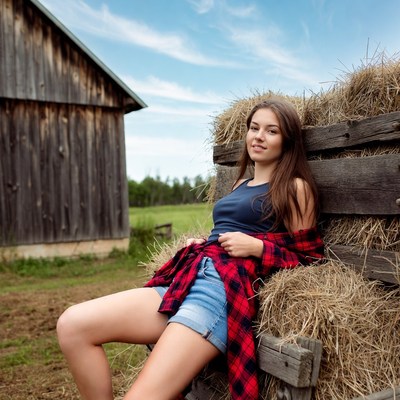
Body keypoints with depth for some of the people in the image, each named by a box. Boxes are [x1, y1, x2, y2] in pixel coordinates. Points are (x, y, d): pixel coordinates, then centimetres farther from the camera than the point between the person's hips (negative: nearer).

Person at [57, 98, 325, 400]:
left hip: (228, 285, -7)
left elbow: (306, 257, 3)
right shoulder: (241, 184, 27)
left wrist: (256, 247, -11)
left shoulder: (295, 187, 6)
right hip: (186, 278, 8)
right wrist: (203, 244, 16)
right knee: (72, 324, -10)